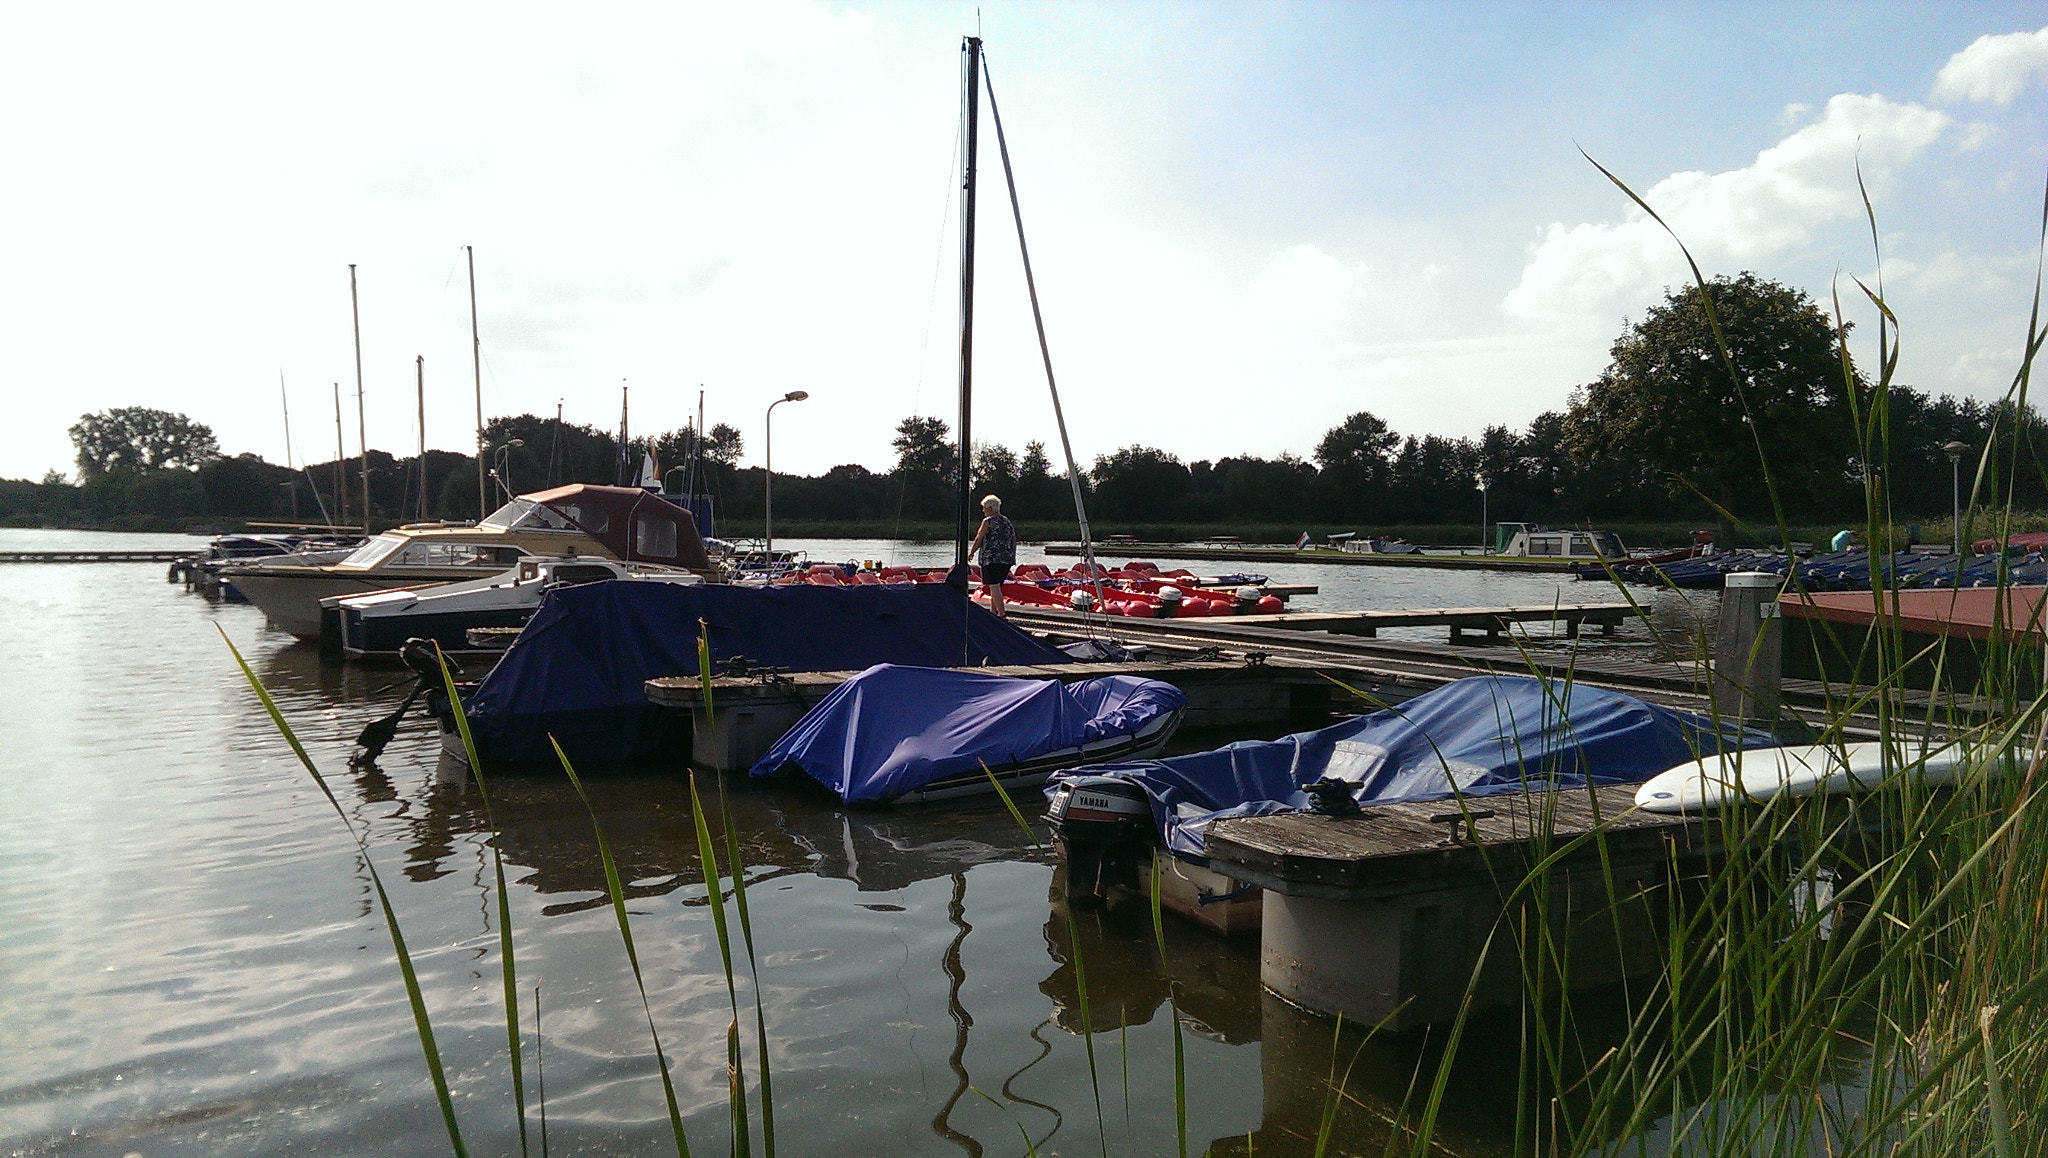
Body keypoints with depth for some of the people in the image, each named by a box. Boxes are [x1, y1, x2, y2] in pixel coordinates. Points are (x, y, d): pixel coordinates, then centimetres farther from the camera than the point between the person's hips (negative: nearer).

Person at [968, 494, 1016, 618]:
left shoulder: (987, 521, -5)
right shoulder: (1007, 522, 16)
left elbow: (978, 540, -3)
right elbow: (1014, 541, 15)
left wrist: (971, 552, 11)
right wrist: (1011, 557, 21)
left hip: (991, 559, -8)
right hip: (1007, 559, 8)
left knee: (994, 587, -9)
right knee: (997, 586, 18)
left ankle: (1002, 615, -16)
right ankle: (993, 612, 25)